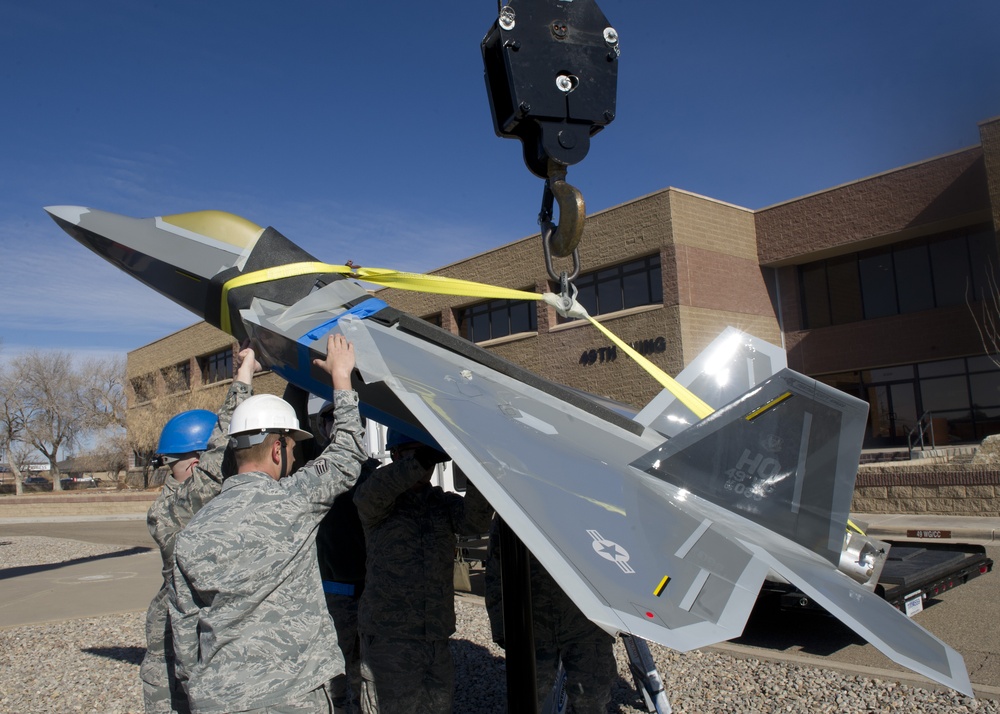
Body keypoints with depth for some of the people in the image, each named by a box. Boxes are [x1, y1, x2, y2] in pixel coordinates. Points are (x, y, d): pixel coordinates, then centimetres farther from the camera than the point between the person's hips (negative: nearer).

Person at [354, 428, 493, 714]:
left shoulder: (443, 502, 11)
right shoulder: (379, 502, 0)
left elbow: (475, 520, -9)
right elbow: (372, 492, -25)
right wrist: (421, 460, -40)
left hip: (438, 641, 4)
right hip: (388, 638, -4)